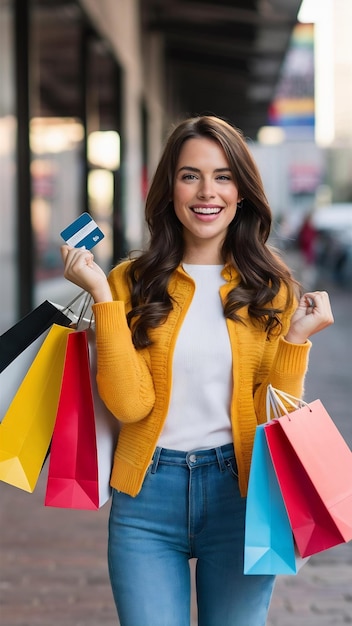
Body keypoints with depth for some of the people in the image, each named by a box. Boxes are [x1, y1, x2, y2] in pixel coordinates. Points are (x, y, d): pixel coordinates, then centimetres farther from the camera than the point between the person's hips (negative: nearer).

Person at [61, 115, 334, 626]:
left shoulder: (271, 289, 4)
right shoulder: (132, 282, 0)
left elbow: (280, 415, 2)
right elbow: (129, 404, -12)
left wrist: (297, 338, -11)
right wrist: (102, 295, -13)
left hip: (238, 492, 1)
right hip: (147, 494, -1)